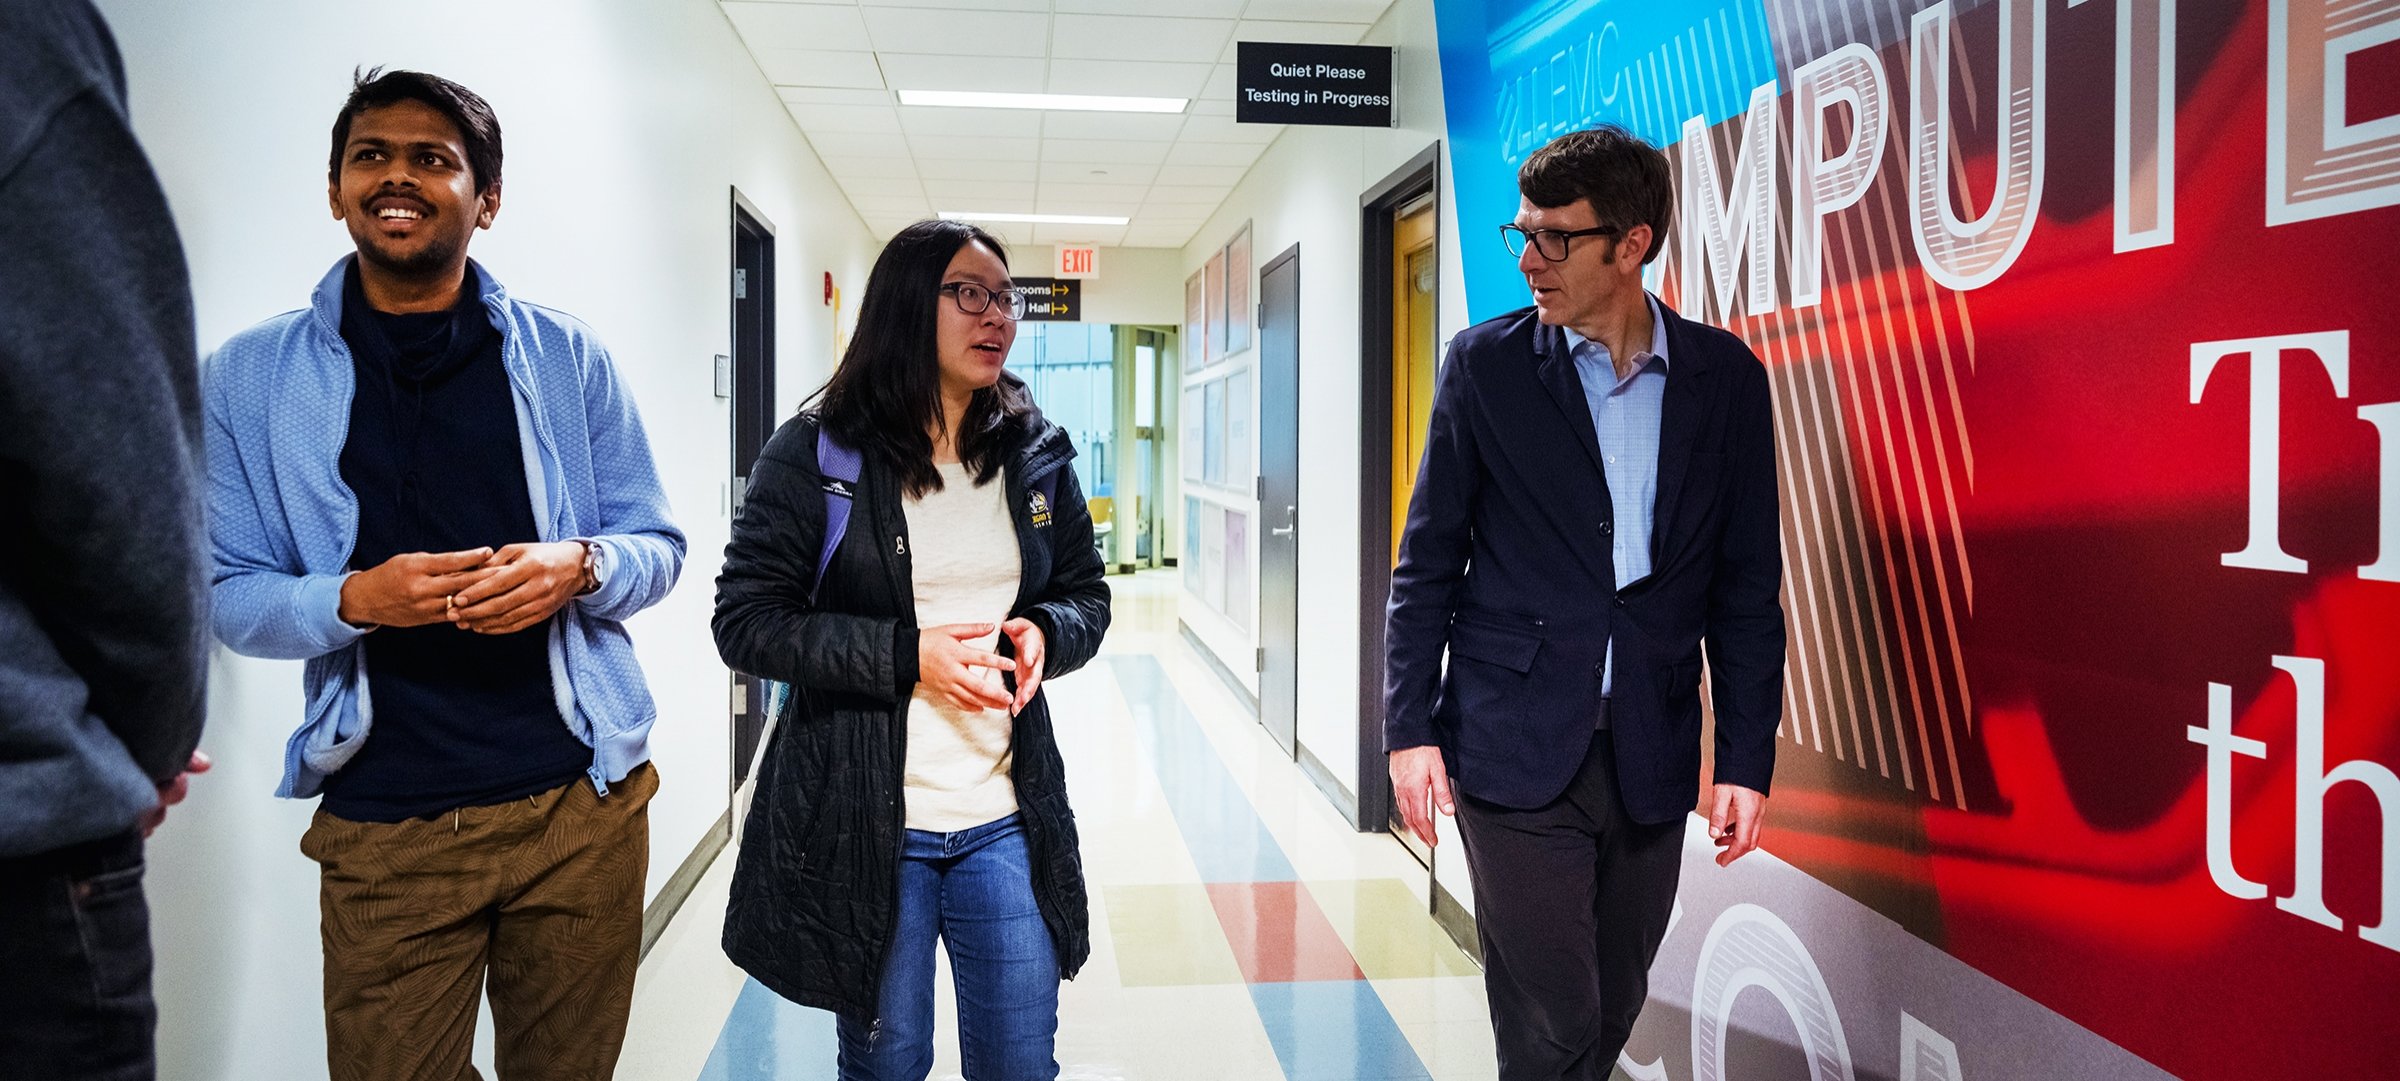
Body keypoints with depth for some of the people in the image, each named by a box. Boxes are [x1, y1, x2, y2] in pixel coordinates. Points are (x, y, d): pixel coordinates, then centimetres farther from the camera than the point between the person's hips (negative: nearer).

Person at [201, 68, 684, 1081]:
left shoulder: (566, 356, 3)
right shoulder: (249, 377, 3)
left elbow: (658, 547, 6)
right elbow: (229, 594, 3)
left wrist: (579, 567, -16)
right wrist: (355, 599, -18)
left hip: (581, 805, 1)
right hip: (381, 827, -1)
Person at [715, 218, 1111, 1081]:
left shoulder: (1038, 453, 6)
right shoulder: (817, 453, -6)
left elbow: (1088, 596, 12)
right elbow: (746, 620, -9)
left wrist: (1043, 633, -12)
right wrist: (907, 655, -20)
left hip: (1007, 818, 3)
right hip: (862, 820, -3)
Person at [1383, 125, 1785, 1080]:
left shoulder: (1726, 377, 3)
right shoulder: (1486, 364, -2)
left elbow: (1745, 583, 6)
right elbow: (1428, 562, 1)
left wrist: (1747, 758, 2)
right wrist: (1410, 727, -4)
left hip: (1651, 754, 3)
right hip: (1515, 748, -2)